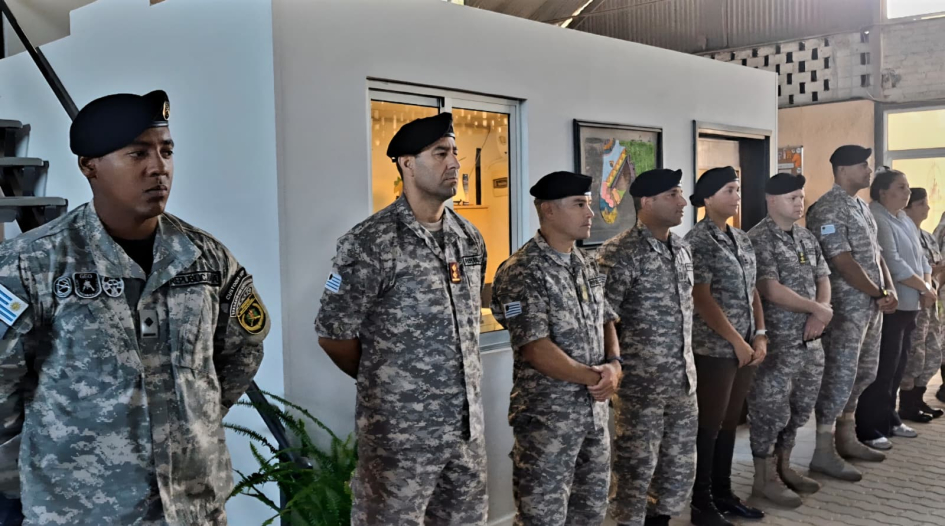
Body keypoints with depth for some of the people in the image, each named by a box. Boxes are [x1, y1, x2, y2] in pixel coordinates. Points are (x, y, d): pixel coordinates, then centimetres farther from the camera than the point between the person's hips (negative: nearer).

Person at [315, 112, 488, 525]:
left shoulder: (470, 238, 6)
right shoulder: (370, 243, -15)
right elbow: (333, 335, -9)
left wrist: (452, 380, 14)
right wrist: (379, 382, 4)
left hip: (468, 422, 6)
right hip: (400, 428, -6)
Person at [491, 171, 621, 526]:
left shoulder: (588, 265, 10)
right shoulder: (521, 272, -16)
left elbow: (606, 320, 15)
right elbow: (535, 348, -21)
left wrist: (614, 364, -5)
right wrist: (593, 377, -16)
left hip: (595, 409, 8)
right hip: (546, 414, -8)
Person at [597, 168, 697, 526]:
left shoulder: (682, 248, 10)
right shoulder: (620, 252, -14)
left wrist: (687, 366, 18)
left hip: (683, 379, 7)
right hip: (640, 383, -7)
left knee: (681, 465, 15)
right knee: (636, 467, 4)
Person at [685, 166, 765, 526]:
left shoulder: (742, 239, 12)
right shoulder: (697, 240, -12)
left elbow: (752, 291, 15)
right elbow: (702, 298, -17)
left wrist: (759, 334, 4)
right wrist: (737, 341, -16)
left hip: (745, 347, 8)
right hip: (714, 349, -8)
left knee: (730, 423, 15)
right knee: (708, 427, 1)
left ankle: (723, 493, 27)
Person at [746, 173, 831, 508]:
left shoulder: (807, 237, 13)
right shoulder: (759, 239, -13)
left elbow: (822, 278, 11)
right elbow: (769, 289, -21)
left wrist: (819, 314, -9)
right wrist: (818, 309, -14)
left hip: (810, 341, 8)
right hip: (776, 343, -8)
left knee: (800, 408, 17)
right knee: (770, 411, 1)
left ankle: (783, 467, 32)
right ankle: (764, 478, 15)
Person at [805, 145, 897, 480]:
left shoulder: (861, 206, 16)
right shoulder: (828, 210, -15)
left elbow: (875, 254, 17)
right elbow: (843, 263, -20)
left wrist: (889, 290, 2)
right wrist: (880, 295, -12)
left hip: (871, 305, 10)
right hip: (846, 307, -10)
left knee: (864, 374, 16)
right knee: (839, 376, -7)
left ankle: (846, 439, 29)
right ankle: (823, 452, 1)